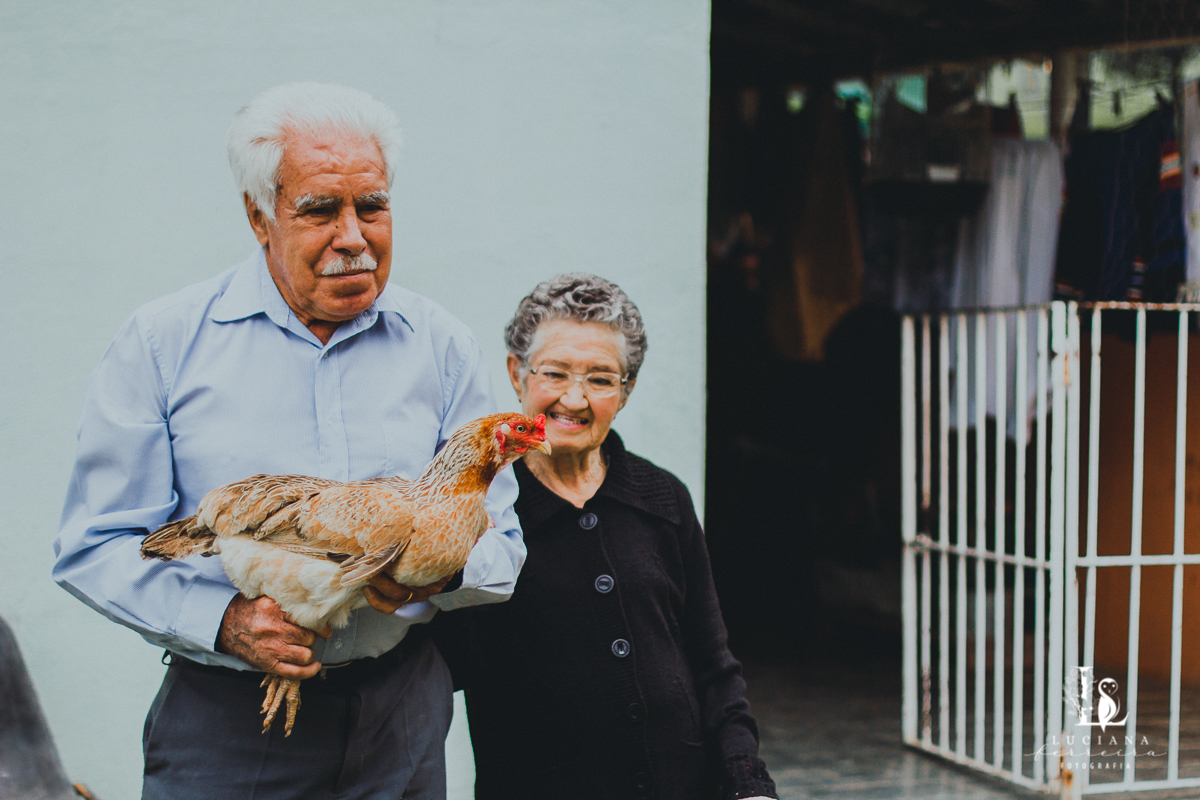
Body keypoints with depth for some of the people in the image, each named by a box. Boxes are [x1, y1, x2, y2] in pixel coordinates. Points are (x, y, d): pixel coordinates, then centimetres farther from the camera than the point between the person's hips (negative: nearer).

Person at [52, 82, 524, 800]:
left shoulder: (444, 349, 2)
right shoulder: (163, 344, -4)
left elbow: (500, 544, 4)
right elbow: (97, 547, -6)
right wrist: (223, 620, -22)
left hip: (399, 719, 2)